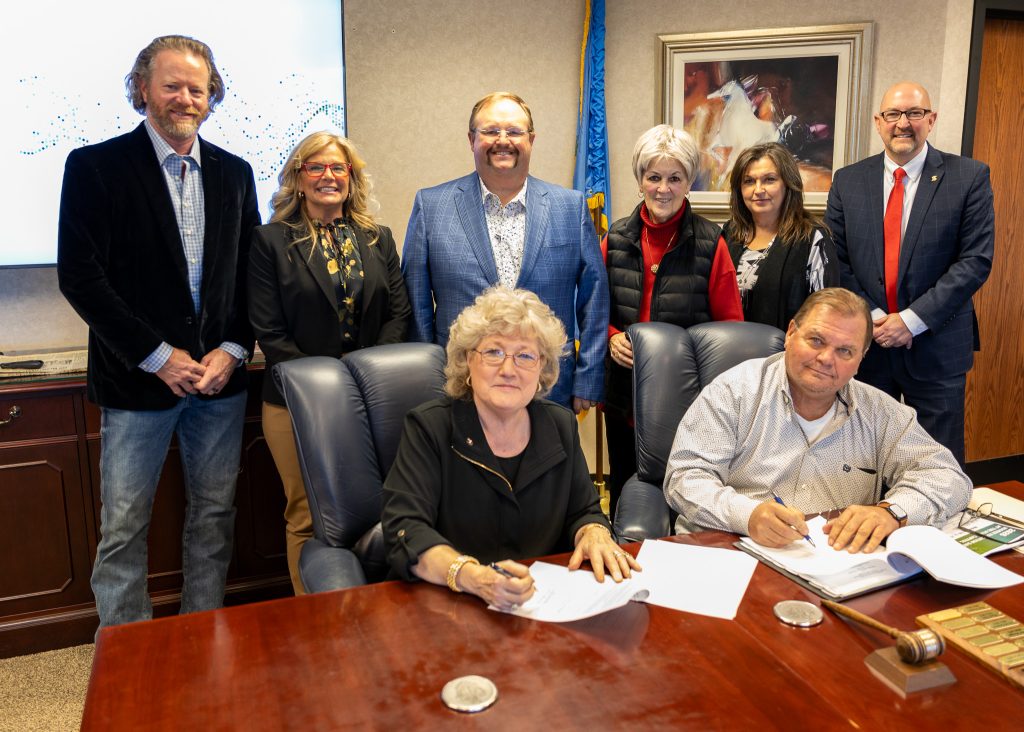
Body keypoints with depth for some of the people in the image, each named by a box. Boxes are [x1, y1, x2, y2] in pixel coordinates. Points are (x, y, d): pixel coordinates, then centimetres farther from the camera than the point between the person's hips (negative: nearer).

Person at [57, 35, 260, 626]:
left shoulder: (234, 173, 9)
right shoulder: (95, 167, -3)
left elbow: (252, 273, 8)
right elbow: (80, 276, -9)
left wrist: (233, 350, -6)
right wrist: (158, 356, -13)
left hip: (221, 377, 4)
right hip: (137, 379, -3)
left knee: (215, 514, 12)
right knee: (124, 527, 5)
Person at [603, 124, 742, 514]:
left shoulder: (710, 244, -5)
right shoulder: (616, 239, 4)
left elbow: (730, 322, 1)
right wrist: (612, 336, -5)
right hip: (626, 387, 3)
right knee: (625, 486, 17)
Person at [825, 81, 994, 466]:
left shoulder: (969, 177, -2)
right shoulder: (847, 181, 5)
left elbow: (976, 260, -8)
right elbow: (836, 260, 2)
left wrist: (913, 320, -15)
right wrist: (871, 317, -10)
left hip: (936, 344, -2)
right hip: (864, 341, 2)